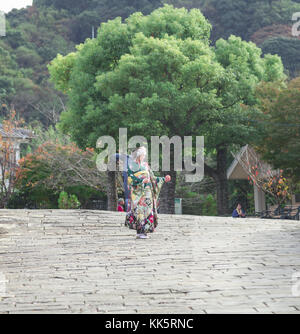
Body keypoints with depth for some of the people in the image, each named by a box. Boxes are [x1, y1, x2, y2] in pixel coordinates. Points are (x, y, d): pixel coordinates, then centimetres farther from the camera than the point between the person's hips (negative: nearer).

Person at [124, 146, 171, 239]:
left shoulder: (145, 165, 17)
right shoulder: (131, 165, 2)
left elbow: (153, 178, 19)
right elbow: (130, 179, -9)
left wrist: (164, 179, 10)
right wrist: (142, 181, -21)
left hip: (147, 192, 5)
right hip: (137, 192, -5)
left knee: (147, 210, -4)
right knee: (139, 210, -11)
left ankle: (144, 231, -2)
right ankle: (139, 232, -11)